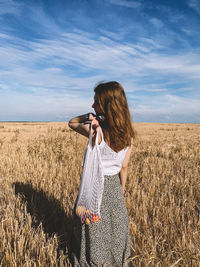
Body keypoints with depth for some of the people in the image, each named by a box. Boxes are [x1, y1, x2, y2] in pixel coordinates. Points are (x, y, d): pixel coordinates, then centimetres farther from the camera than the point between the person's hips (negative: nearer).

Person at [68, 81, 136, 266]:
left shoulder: (96, 131, -25)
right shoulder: (128, 135, -10)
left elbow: (71, 123, -4)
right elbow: (124, 168, -1)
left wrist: (92, 116, -16)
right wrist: (121, 192, 12)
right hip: (114, 185, 5)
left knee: (93, 229, 18)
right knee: (115, 227, 24)